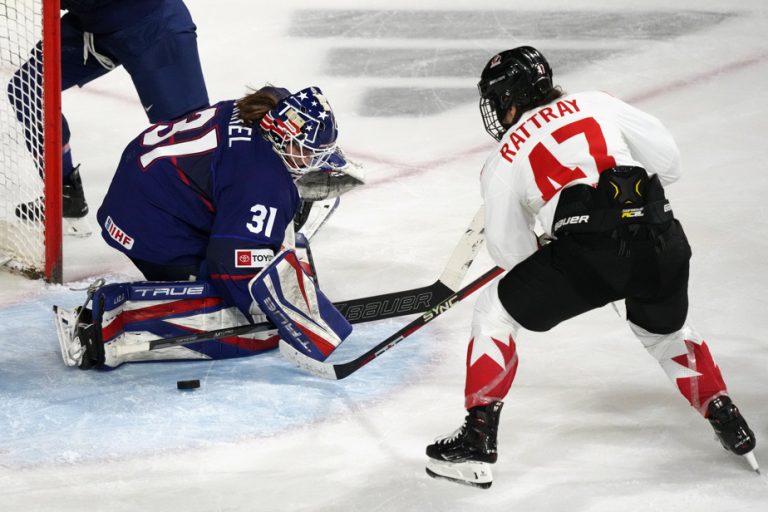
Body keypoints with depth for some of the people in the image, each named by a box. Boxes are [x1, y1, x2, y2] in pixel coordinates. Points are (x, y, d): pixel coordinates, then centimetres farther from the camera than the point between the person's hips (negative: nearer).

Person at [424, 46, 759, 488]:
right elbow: (667, 158, 14)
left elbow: (511, 251, 18)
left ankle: (477, 441, 10)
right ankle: (729, 423, 34)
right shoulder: (597, 104, 21)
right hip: (661, 242, 4)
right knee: (665, 329, 35)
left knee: (496, 312, 16)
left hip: (590, 252, -4)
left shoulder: (503, 161, 16)